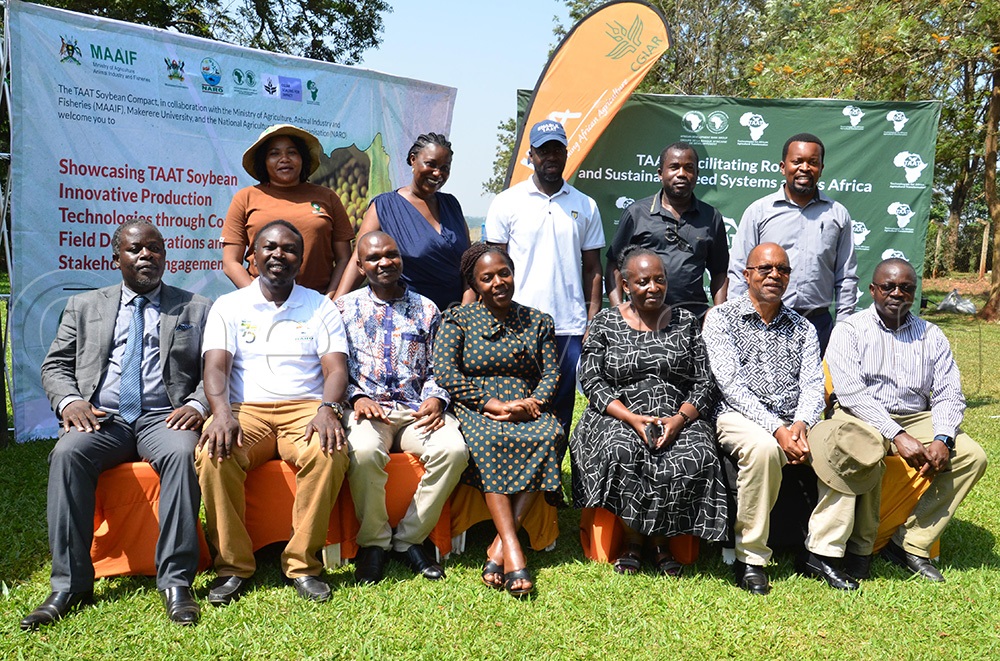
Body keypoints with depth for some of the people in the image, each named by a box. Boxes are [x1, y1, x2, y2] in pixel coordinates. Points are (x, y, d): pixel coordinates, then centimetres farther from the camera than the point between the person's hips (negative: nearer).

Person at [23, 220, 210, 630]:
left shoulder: (197, 309, 15)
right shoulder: (84, 306, 21)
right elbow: (55, 365, 16)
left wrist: (197, 405, -12)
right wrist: (70, 401, -6)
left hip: (164, 416, -2)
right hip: (100, 419, 2)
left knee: (181, 454, -34)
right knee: (67, 454, -30)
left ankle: (176, 581, -30)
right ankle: (70, 584, -23)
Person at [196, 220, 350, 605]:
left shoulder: (321, 308, 14)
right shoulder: (229, 306, 14)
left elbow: (335, 368, 2)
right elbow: (215, 365, 0)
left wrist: (328, 409, -20)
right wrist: (221, 411, -22)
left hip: (305, 409, 0)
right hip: (245, 411, 1)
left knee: (330, 452, -33)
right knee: (212, 454, -32)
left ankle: (302, 562, -17)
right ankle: (233, 565, -15)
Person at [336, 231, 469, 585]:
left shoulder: (426, 310, 17)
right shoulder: (344, 307, 13)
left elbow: (436, 369, 15)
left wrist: (435, 399, -5)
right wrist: (357, 397, -11)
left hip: (417, 410, 2)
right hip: (367, 407, -2)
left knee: (453, 449, -28)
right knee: (363, 451, -36)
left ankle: (409, 539, -10)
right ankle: (373, 542, -11)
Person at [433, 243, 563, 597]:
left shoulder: (538, 321, 18)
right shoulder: (458, 319, 9)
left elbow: (551, 373, 11)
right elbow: (444, 372, -5)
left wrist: (533, 403, -13)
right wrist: (496, 404, -15)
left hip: (527, 411, 2)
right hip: (475, 410, -2)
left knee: (549, 434, -32)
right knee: (490, 438, -37)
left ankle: (500, 545, -31)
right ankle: (513, 550, -39)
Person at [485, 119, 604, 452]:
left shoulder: (585, 206, 11)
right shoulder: (507, 203, 4)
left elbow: (592, 268, 12)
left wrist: (593, 321, 4)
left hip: (570, 328, 2)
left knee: (562, 411, 6)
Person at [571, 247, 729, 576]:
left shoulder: (686, 322, 11)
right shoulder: (605, 322, 7)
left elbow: (705, 382, 6)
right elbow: (592, 381, -1)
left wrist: (679, 419, -13)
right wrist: (632, 418, -16)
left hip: (680, 418, 1)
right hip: (619, 418, -1)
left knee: (696, 459, -30)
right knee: (620, 453, -34)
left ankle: (661, 539, -7)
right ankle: (634, 538, -11)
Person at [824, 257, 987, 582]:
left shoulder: (931, 336, 13)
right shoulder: (849, 331, 0)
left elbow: (949, 394, 6)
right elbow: (850, 392, -13)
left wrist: (942, 439, -14)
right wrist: (897, 436, -23)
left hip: (917, 419, 5)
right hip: (864, 418, -5)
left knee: (972, 456, -17)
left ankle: (912, 543, -11)